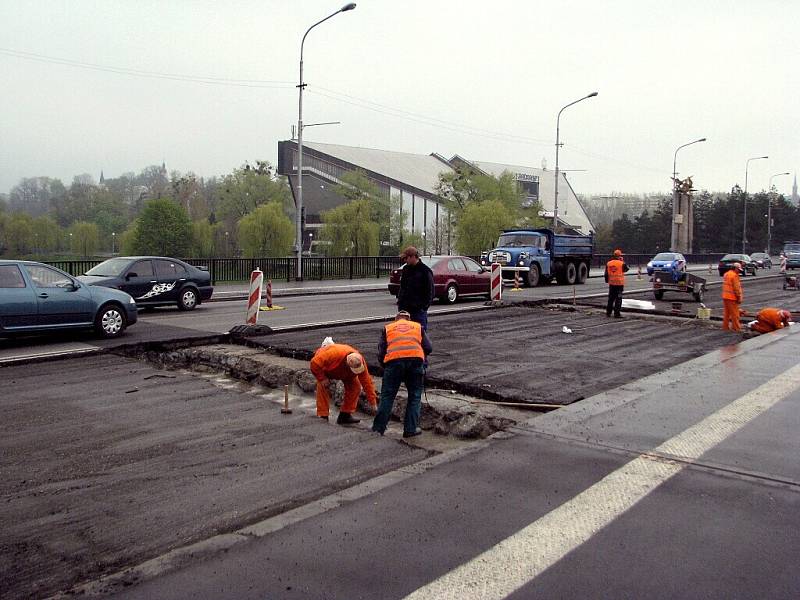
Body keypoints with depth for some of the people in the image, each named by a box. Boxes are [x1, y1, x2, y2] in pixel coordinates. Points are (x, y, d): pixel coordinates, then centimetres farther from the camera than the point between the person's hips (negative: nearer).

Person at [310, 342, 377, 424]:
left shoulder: (360, 362, -33)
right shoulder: (334, 353, -48)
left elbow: (367, 382, -26)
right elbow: (315, 363, -41)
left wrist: (373, 402, -24)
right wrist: (322, 379, -35)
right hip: (324, 368, -3)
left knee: (355, 387, -12)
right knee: (323, 388, -22)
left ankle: (345, 415, -4)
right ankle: (323, 417, -12)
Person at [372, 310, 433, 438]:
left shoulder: (387, 328, 25)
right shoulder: (418, 326, 26)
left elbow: (381, 351, 16)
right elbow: (428, 348, 16)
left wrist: (384, 366, 30)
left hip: (393, 360, 0)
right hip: (416, 359, 0)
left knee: (387, 396, 11)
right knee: (415, 396, 14)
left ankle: (378, 428, 14)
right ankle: (411, 429, 13)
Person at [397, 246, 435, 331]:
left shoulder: (425, 271, -7)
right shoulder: (405, 269, 14)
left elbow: (430, 291, -7)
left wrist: (424, 306, -12)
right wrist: (399, 303, 14)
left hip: (419, 310, -7)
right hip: (405, 308, 7)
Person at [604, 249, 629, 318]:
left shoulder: (608, 263, 3)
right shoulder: (621, 263, -11)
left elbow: (606, 274, 8)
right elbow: (626, 269, 10)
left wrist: (607, 281, 20)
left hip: (611, 283, 5)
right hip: (619, 283, -5)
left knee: (611, 298, 14)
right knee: (618, 299, -1)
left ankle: (608, 312, 19)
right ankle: (617, 313, -2)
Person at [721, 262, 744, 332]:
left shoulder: (726, 274, 13)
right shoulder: (734, 275, -14)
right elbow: (736, 288, -17)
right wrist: (739, 298, -12)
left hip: (725, 297, 9)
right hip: (732, 297, -9)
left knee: (726, 313, 13)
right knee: (734, 314, -2)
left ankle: (725, 327, 16)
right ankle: (736, 328, 1)